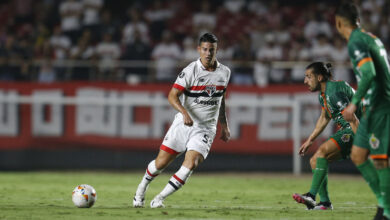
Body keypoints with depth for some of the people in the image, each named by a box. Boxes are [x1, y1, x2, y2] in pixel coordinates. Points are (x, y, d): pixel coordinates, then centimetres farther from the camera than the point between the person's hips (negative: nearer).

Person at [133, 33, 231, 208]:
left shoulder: (224, 72, 5)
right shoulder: (191, 71, -11)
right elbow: (172, 95, -16)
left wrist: (224, 126, 21)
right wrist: (184, 112, -33)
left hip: (206, 129, 2)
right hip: (183, 124, -2)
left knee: (191, 164, -19)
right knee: (161, 162, 1)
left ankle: (159, 199, -9)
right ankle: (142, 188, 31)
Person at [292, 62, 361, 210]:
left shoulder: (334, 91, -19)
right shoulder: (323, 95, 13)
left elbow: (353, 120, -24)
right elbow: (324, 118, 29)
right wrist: (310, 140, 31)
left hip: (354, 131, -10)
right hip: (345, 131, 10)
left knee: (322, 152, -26)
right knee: (315, 161, 5)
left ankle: (311, 196, -32)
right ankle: (325, 202, 2)